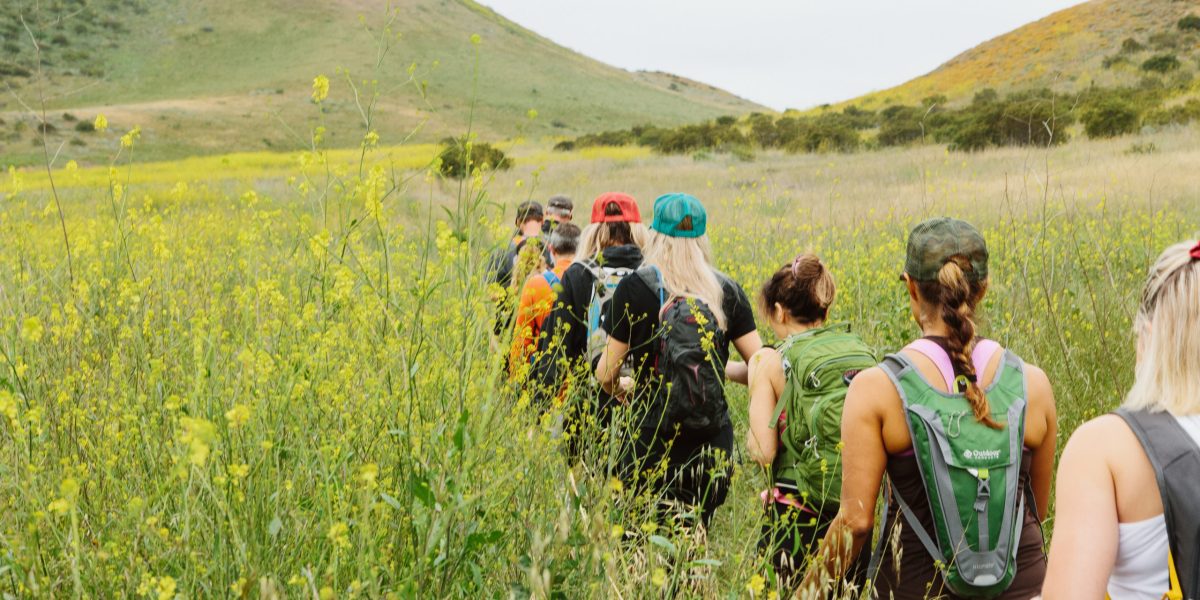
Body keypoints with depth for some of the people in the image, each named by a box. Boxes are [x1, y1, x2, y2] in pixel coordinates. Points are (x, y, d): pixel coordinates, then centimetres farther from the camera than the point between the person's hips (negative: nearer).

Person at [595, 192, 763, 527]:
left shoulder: (635, 289, -7)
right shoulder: (727, 291, 2)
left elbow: (606, 374, -4)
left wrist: (622, 388, 18)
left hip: (654, 442, -4)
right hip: (715, 446, 4)